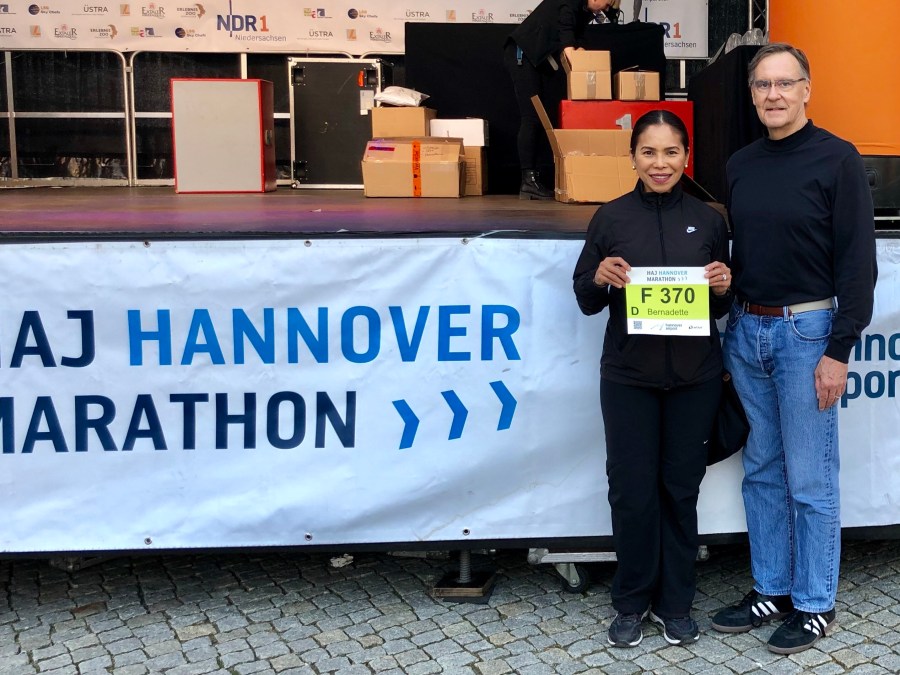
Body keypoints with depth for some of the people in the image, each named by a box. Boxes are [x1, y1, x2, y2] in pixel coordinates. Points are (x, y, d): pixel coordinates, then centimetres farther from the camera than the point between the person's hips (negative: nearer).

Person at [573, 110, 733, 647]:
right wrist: (599, 278, -15)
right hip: (629, 376, -1)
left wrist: (724, 287, -10)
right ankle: (632, 602, 21)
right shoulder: (611, 218, 0)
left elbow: (722, 309, 11)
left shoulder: (709, 220, 4)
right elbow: (586, 300, 5)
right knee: (632, 492, 2)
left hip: (694, 377, 1)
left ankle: (676, 602, 25)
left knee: (681, 488, 9)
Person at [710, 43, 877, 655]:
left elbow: (857, 261, -10)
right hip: (746, 330, 6)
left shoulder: (837, 160, -6)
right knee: (763, 472, 13)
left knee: (810, 481, 2)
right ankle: (771, 590, 25)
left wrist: (839, 351, -14)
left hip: (806, 330, -6)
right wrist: (726, 328, 11)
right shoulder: (740, 165, 10)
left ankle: (815, 605, 16)